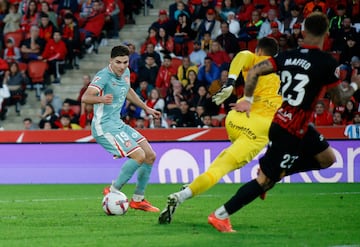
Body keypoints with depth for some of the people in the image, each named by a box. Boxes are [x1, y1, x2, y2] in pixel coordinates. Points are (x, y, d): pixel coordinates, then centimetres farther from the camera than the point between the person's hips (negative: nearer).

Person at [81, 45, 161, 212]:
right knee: (139, 155, -21)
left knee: (150, 156, 6)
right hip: (104, 126, -9)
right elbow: (85, 98, -33)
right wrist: (101, 99, -53)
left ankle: (138, 199, 16)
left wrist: (146, 108, 34)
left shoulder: (125, 73, 6)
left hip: (118, 123, 9)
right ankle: (113, 191, -7)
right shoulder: (103, 76, -20)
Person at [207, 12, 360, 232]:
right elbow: (338, 98, -4)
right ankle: (220, 216, 0)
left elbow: (254, 71, -1)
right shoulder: (327, 63, -16)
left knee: (327, 159, 20)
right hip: (291, 132, -8)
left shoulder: (288, 56, 1)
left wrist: (248, 100, 10)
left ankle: (274, 172, 16)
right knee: (266, 179, -2)